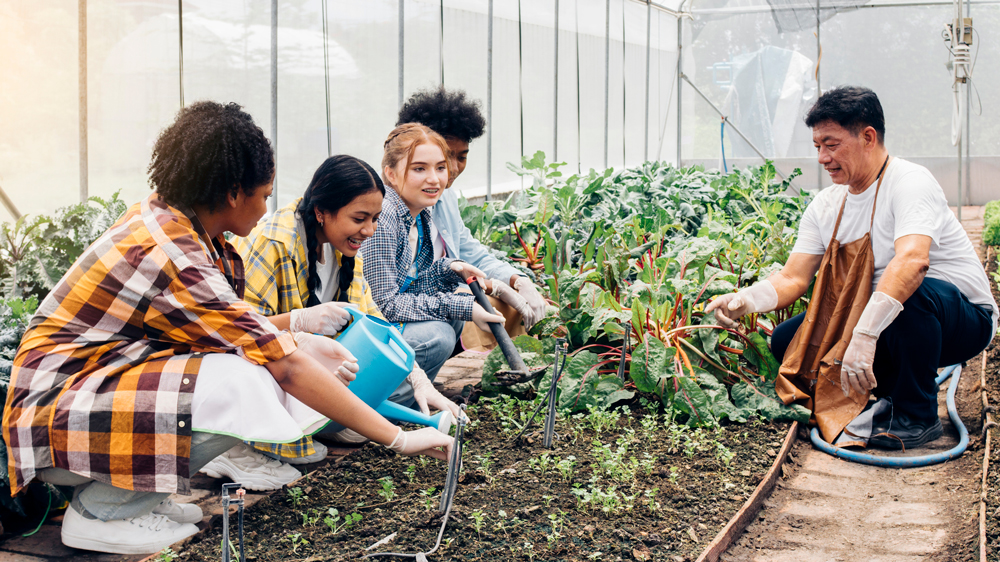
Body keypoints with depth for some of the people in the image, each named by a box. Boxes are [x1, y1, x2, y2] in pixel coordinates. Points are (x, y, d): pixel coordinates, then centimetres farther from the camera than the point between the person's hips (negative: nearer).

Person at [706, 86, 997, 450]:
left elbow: (913, 261, -40)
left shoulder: (909, 182, -21)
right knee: (785, 340, -6)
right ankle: (894, 395, 5)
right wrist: (746, 300, -24)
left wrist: (865, 334, -50)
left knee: (911, 294, -40)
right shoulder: (826, 206, 2)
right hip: (876, 322, 7)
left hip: (965, 317, -6)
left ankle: (917, 416, -16)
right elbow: (793, 279, -3)